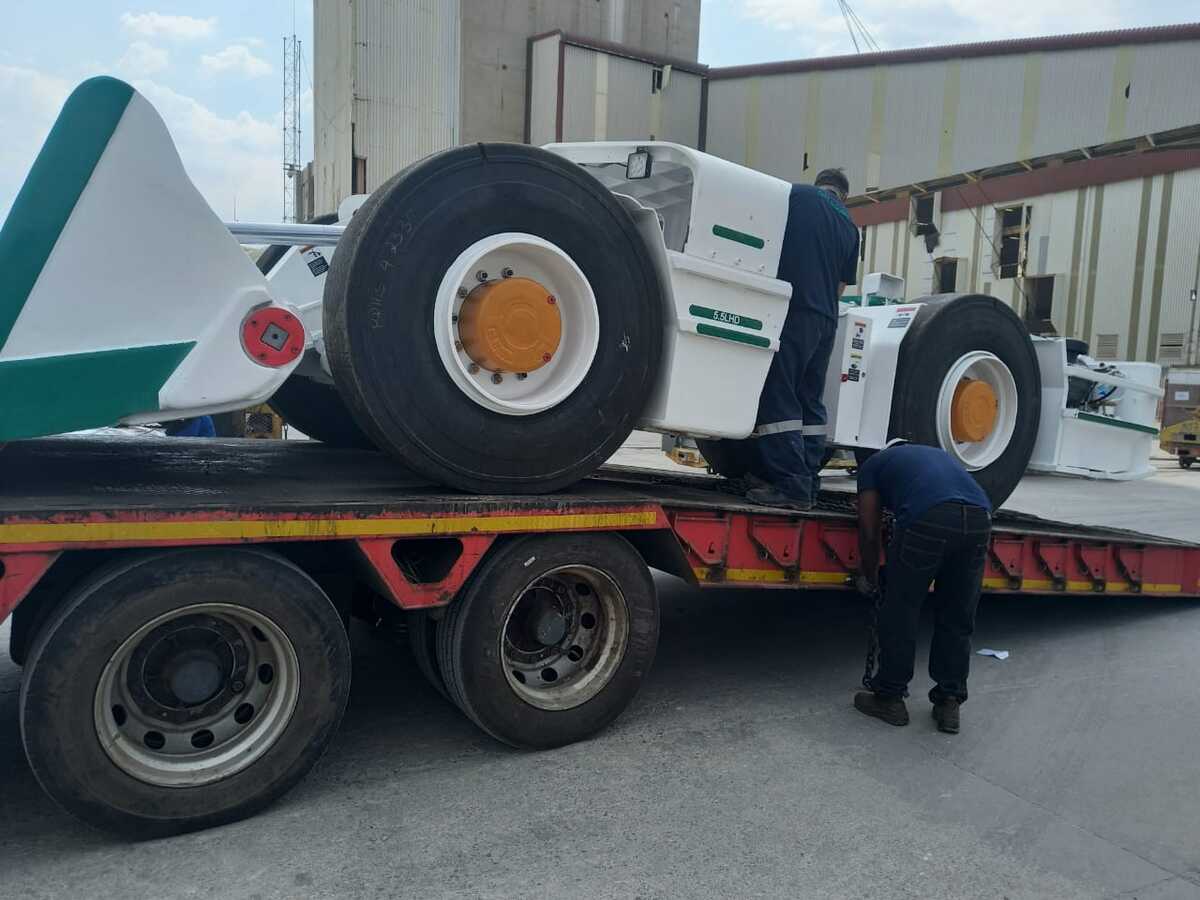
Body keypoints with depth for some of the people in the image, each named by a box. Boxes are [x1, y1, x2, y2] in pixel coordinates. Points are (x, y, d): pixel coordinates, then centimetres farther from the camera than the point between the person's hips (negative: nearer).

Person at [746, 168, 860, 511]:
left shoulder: (795, 194, 5)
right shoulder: (849, 226, 20)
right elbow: (841, 286, 21)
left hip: (792, 311, -6)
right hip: (826, 321, 6)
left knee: (778, 398, -7)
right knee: (809, 402, 11)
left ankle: (790, 485, -12)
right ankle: (808, 483, 12)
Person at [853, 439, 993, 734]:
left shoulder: (874, 463, 27)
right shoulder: (938, 454, 41)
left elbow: (869, 531, 21)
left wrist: (870, 579, 36)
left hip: (928, 517, -5)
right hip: (979, 516, 5)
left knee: (900, 611, 10)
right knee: (957, 619, 18)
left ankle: (890, 698, 19)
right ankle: (949, 703, 24)